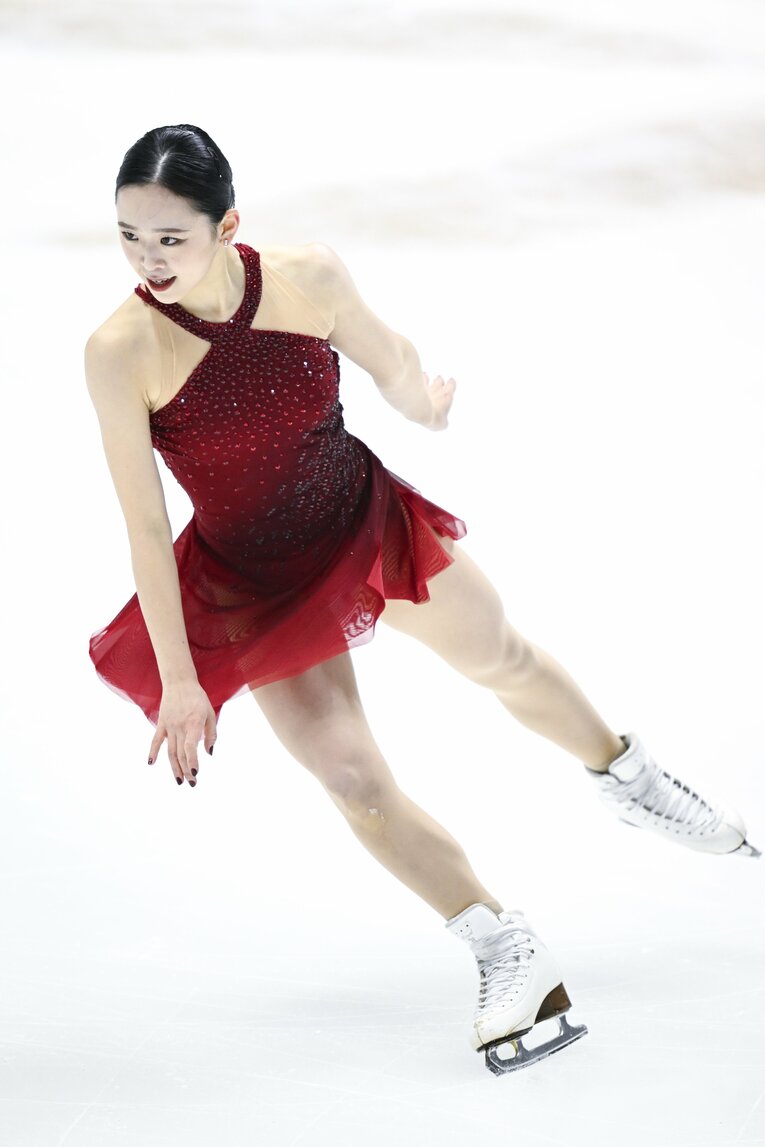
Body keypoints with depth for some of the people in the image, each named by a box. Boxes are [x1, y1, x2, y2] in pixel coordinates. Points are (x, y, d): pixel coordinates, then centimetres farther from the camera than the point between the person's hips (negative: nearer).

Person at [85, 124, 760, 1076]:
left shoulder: (309, 279, -24)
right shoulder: (121, 352, -29)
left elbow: (391, 361, 0)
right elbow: (144, 525, -22)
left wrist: (423, 402, 21)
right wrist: (177, 681, -18)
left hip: (368, 521, 2)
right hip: (256, 586, -2)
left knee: (504, 659, 24)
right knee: (354, 781, -7)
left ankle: (626, 779, 54)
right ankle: (509, 958, 11)